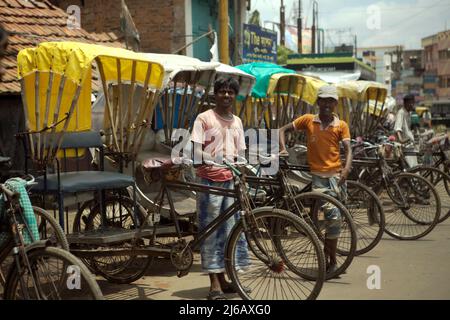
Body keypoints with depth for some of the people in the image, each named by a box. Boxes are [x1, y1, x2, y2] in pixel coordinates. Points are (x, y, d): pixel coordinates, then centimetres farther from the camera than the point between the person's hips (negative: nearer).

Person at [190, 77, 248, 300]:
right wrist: (201, 161, -27)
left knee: (229, 229, 8)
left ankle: (223, 279, 19)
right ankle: (214, 283, 3)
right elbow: (196, 148, -9)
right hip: (210, 180, -5)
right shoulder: (204, 118, -1)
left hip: (231, 180, 5)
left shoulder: (237, 122, 15)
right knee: (210, 231, -2)